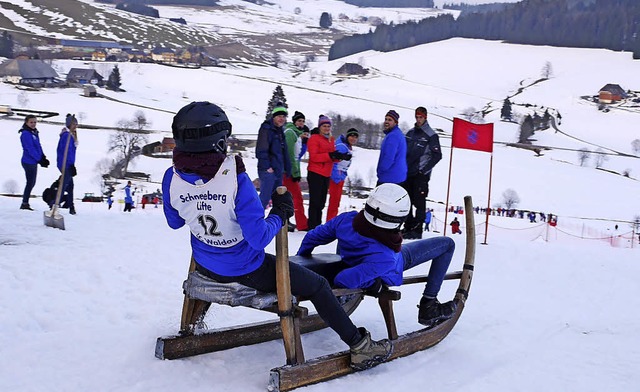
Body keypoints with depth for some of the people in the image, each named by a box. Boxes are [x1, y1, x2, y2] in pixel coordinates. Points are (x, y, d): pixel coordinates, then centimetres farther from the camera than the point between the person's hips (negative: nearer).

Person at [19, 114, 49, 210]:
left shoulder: (35, 132, 12)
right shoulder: (25, 134, -15)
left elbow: (38, 146, 14)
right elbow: (30, 149, -20)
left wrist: (43, 157, 1)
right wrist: (40, 160, -21)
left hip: (33, 162, 9)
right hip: (29, 162, -9)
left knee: (32, 183, 15)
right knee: (30, 183, -4)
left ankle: (25, 202, 23)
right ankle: (25, 204, 5)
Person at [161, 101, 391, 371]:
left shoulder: (172, 177, -14)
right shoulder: (235, 178, -30)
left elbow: (174, 222, 5)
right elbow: (259, 238, -29)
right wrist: (281, 214, -12)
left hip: (205, 267, 6)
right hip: (245, 271, -6)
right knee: (317, 286, 9)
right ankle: (360, 348, 17)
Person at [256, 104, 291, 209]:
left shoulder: (280, 131, 17)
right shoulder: (266, 129, -10)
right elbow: (261, 150, -18)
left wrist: (286, 168, 17)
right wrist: (267, 167, -20)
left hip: (278, 170, 9)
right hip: (268, 170, -9)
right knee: (264, 197, -12)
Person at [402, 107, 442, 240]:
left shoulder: (431, 135, -5)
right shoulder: (410, 133, 14)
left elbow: (437, 155, -8)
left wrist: (424, 170, -12)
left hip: (421, 175, -6)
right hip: (407, 173, 6)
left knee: (419, 203, -4)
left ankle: (417, 230, -1)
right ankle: (408, 227, 19)